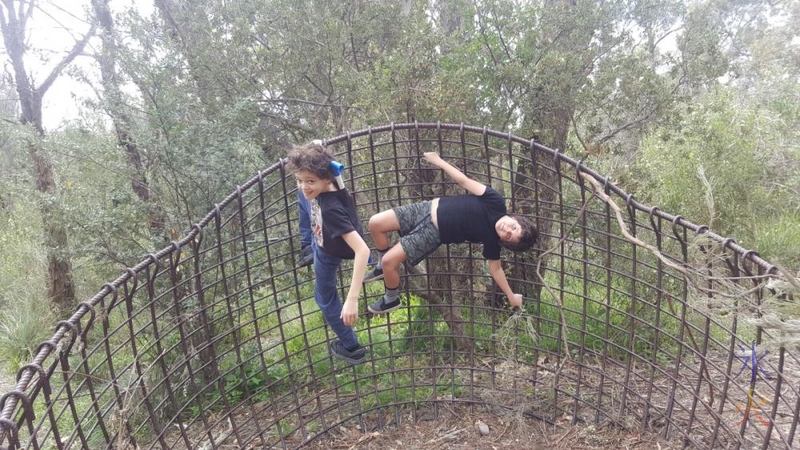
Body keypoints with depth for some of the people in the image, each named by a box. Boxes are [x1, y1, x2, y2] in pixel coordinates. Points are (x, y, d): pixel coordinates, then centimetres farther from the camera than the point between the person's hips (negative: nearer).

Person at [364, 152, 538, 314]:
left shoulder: (493, 240, -15)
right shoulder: (496, 203, -14)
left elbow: (495, 268, 1)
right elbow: (464, 181, -8)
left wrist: (511, 296, 5)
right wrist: (439, 161, -4)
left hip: (433, 233, -3)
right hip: (429, 208, 3)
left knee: (388, 261, -15)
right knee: (375, 223, -2)